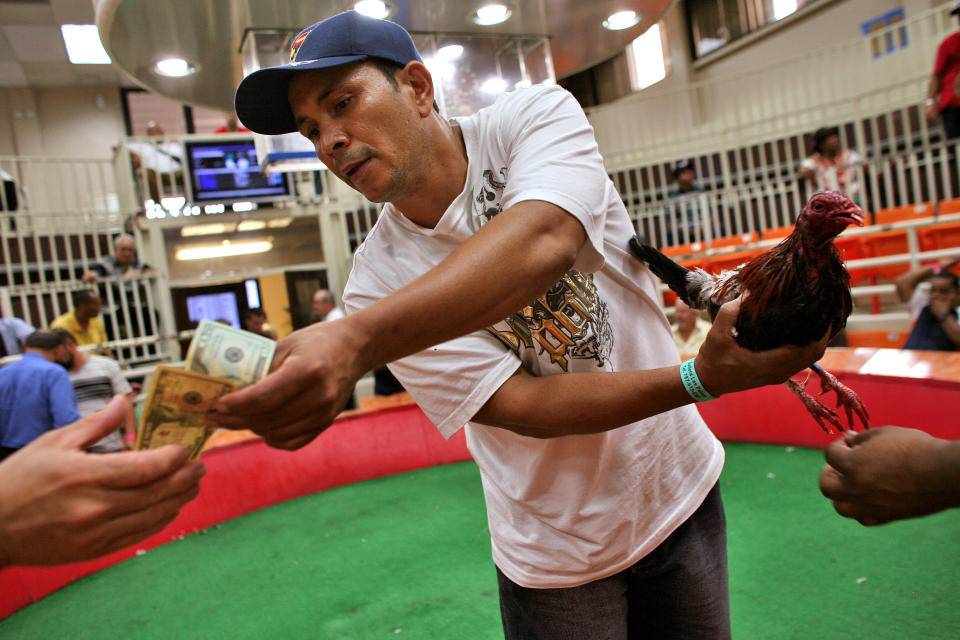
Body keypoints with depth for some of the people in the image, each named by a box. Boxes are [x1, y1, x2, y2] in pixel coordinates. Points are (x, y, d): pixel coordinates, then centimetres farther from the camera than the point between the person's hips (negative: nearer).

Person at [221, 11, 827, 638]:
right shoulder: (379, 284, -14)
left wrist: (356, 340, -47)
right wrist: (702, 377, -32)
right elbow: (525, 407, -20)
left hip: (681, 491, 2)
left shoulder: (537, 116, -13)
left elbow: (542, 242, -35)